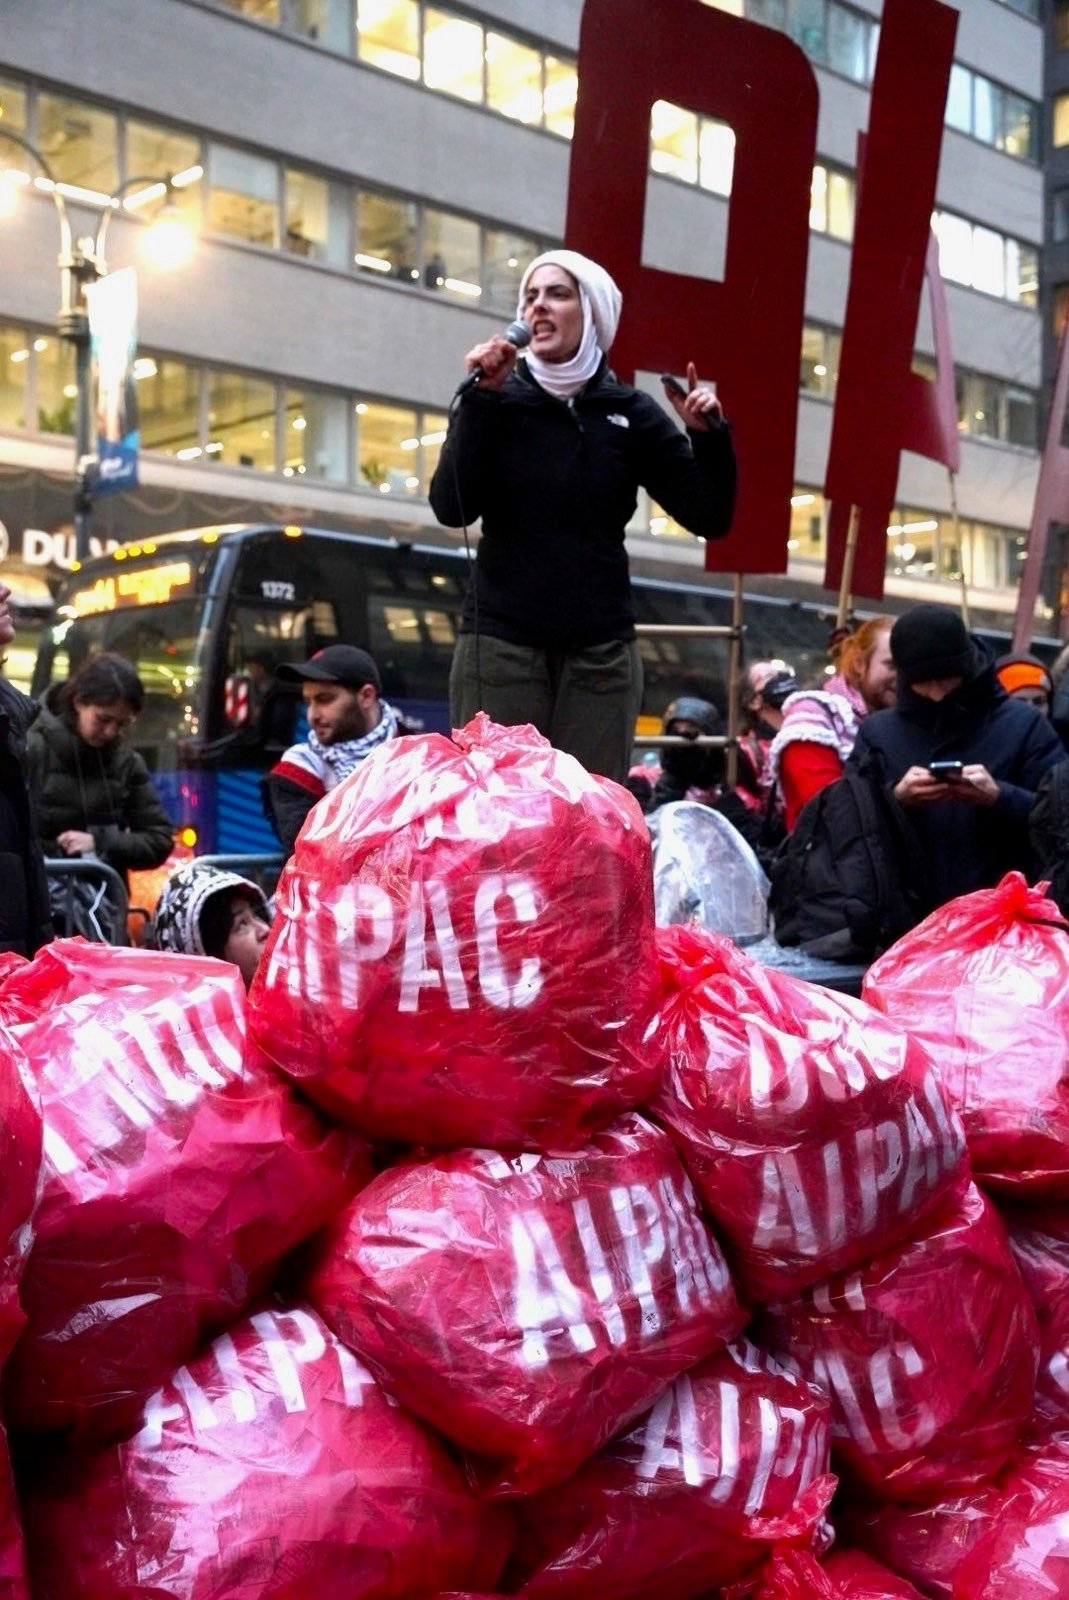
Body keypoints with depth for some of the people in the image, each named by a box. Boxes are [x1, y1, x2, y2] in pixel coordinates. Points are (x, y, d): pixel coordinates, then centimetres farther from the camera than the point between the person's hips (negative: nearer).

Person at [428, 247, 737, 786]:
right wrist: (481, 398, -12)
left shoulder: (629, 412, 7)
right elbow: (452, 508, -9)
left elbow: (709, 518, 4)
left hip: (601, 649, 1)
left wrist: (708, 435, -11)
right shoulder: (497, 400, 6)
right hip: (500, 641, -1)